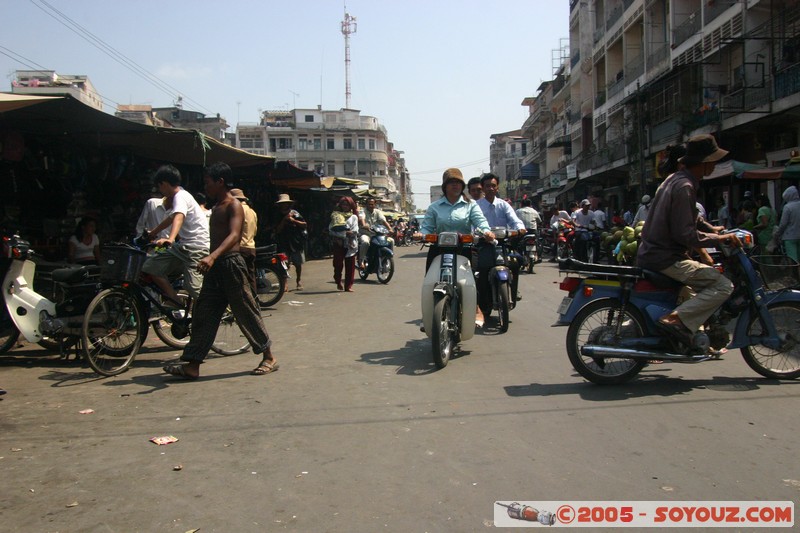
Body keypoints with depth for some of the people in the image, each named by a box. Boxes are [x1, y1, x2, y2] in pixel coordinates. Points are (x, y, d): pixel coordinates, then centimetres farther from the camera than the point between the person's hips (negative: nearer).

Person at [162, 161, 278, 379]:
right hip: (214, 267, 9)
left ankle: (269, 357, 11)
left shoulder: (233, 205, -10)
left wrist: (212, 257, -40)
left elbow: (233, 235, -26)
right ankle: (192, 365, 7)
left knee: (246, 312, -1)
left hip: (230, 264, -9)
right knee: (203, 314, 5)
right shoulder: (216, 207, 19)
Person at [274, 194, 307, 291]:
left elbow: (305, 225, -1)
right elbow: (277, 230, 0)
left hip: (296, 242, 0)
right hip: (284, 244, 0)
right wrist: (284, 220, -10)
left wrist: (294, 221, -12)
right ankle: (285, 284, -16)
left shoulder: (295, 213, 2)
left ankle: (299, 282, 26)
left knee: (298, 264, 9)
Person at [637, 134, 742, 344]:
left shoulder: (675, 179, 14)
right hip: (665, 259, -10)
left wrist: (702, 251, 17)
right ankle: (675, 319, -20)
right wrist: (719, 238, -13)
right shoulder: (684, 187, -18)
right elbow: (684, 234, -24)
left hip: (651, 253, 10)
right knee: (723, 286, -15)